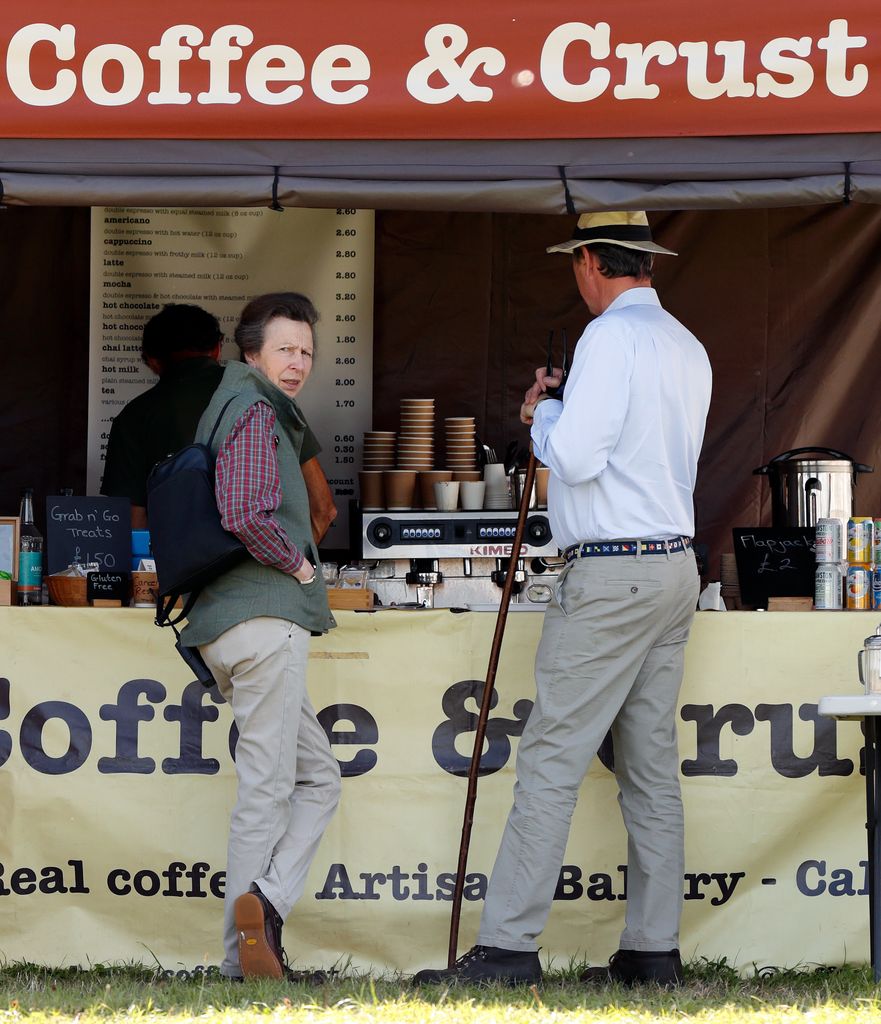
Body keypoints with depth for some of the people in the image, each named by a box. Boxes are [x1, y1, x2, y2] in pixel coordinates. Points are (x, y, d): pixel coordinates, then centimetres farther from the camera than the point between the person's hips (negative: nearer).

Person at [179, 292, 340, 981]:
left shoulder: (228, 409, 25)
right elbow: (246, 515, -23)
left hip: (227, 626, 10)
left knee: (317, 775, 11)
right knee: (267, 785, -9)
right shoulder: (255, 411, -7)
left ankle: (257, 928, 0)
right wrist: (297, 565, -8)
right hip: (265, 618, -10)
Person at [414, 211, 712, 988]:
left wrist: (544, 413, 1)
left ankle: (509, 948, -9)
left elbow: (576, 458, -19)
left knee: (552, 760, -8)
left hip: (612, 572, -9)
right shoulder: (688, 348, 15)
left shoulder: (611, 337, -12)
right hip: (675, 566, 9)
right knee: (652, 765, 9)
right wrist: (557, 417, 21)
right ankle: (653, 952, 10)